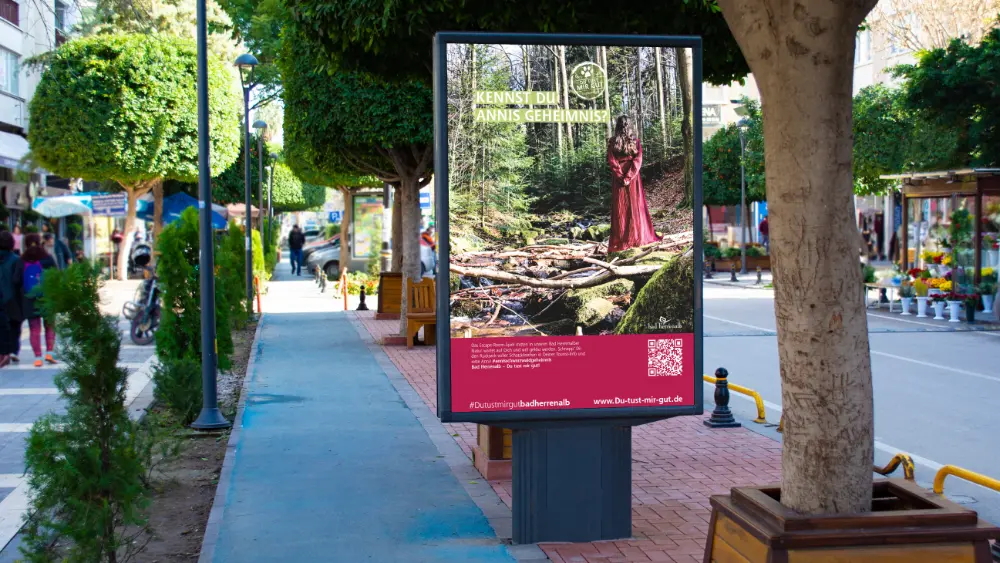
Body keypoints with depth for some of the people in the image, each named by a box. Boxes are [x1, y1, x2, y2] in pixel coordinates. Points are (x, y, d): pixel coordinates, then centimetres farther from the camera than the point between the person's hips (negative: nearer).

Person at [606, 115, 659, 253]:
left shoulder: (612, 142, -4)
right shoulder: (635, 141, -1)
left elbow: (611, 162, -9)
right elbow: (638, 160, -9)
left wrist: (621, 177, -9)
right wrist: (629, 177, -13)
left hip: (618, 178, -1)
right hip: (633, 178, 1)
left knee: (620, 209, 3)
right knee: (636, 206, 10)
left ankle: (620, 241, 4)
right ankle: (638, 237, 15)